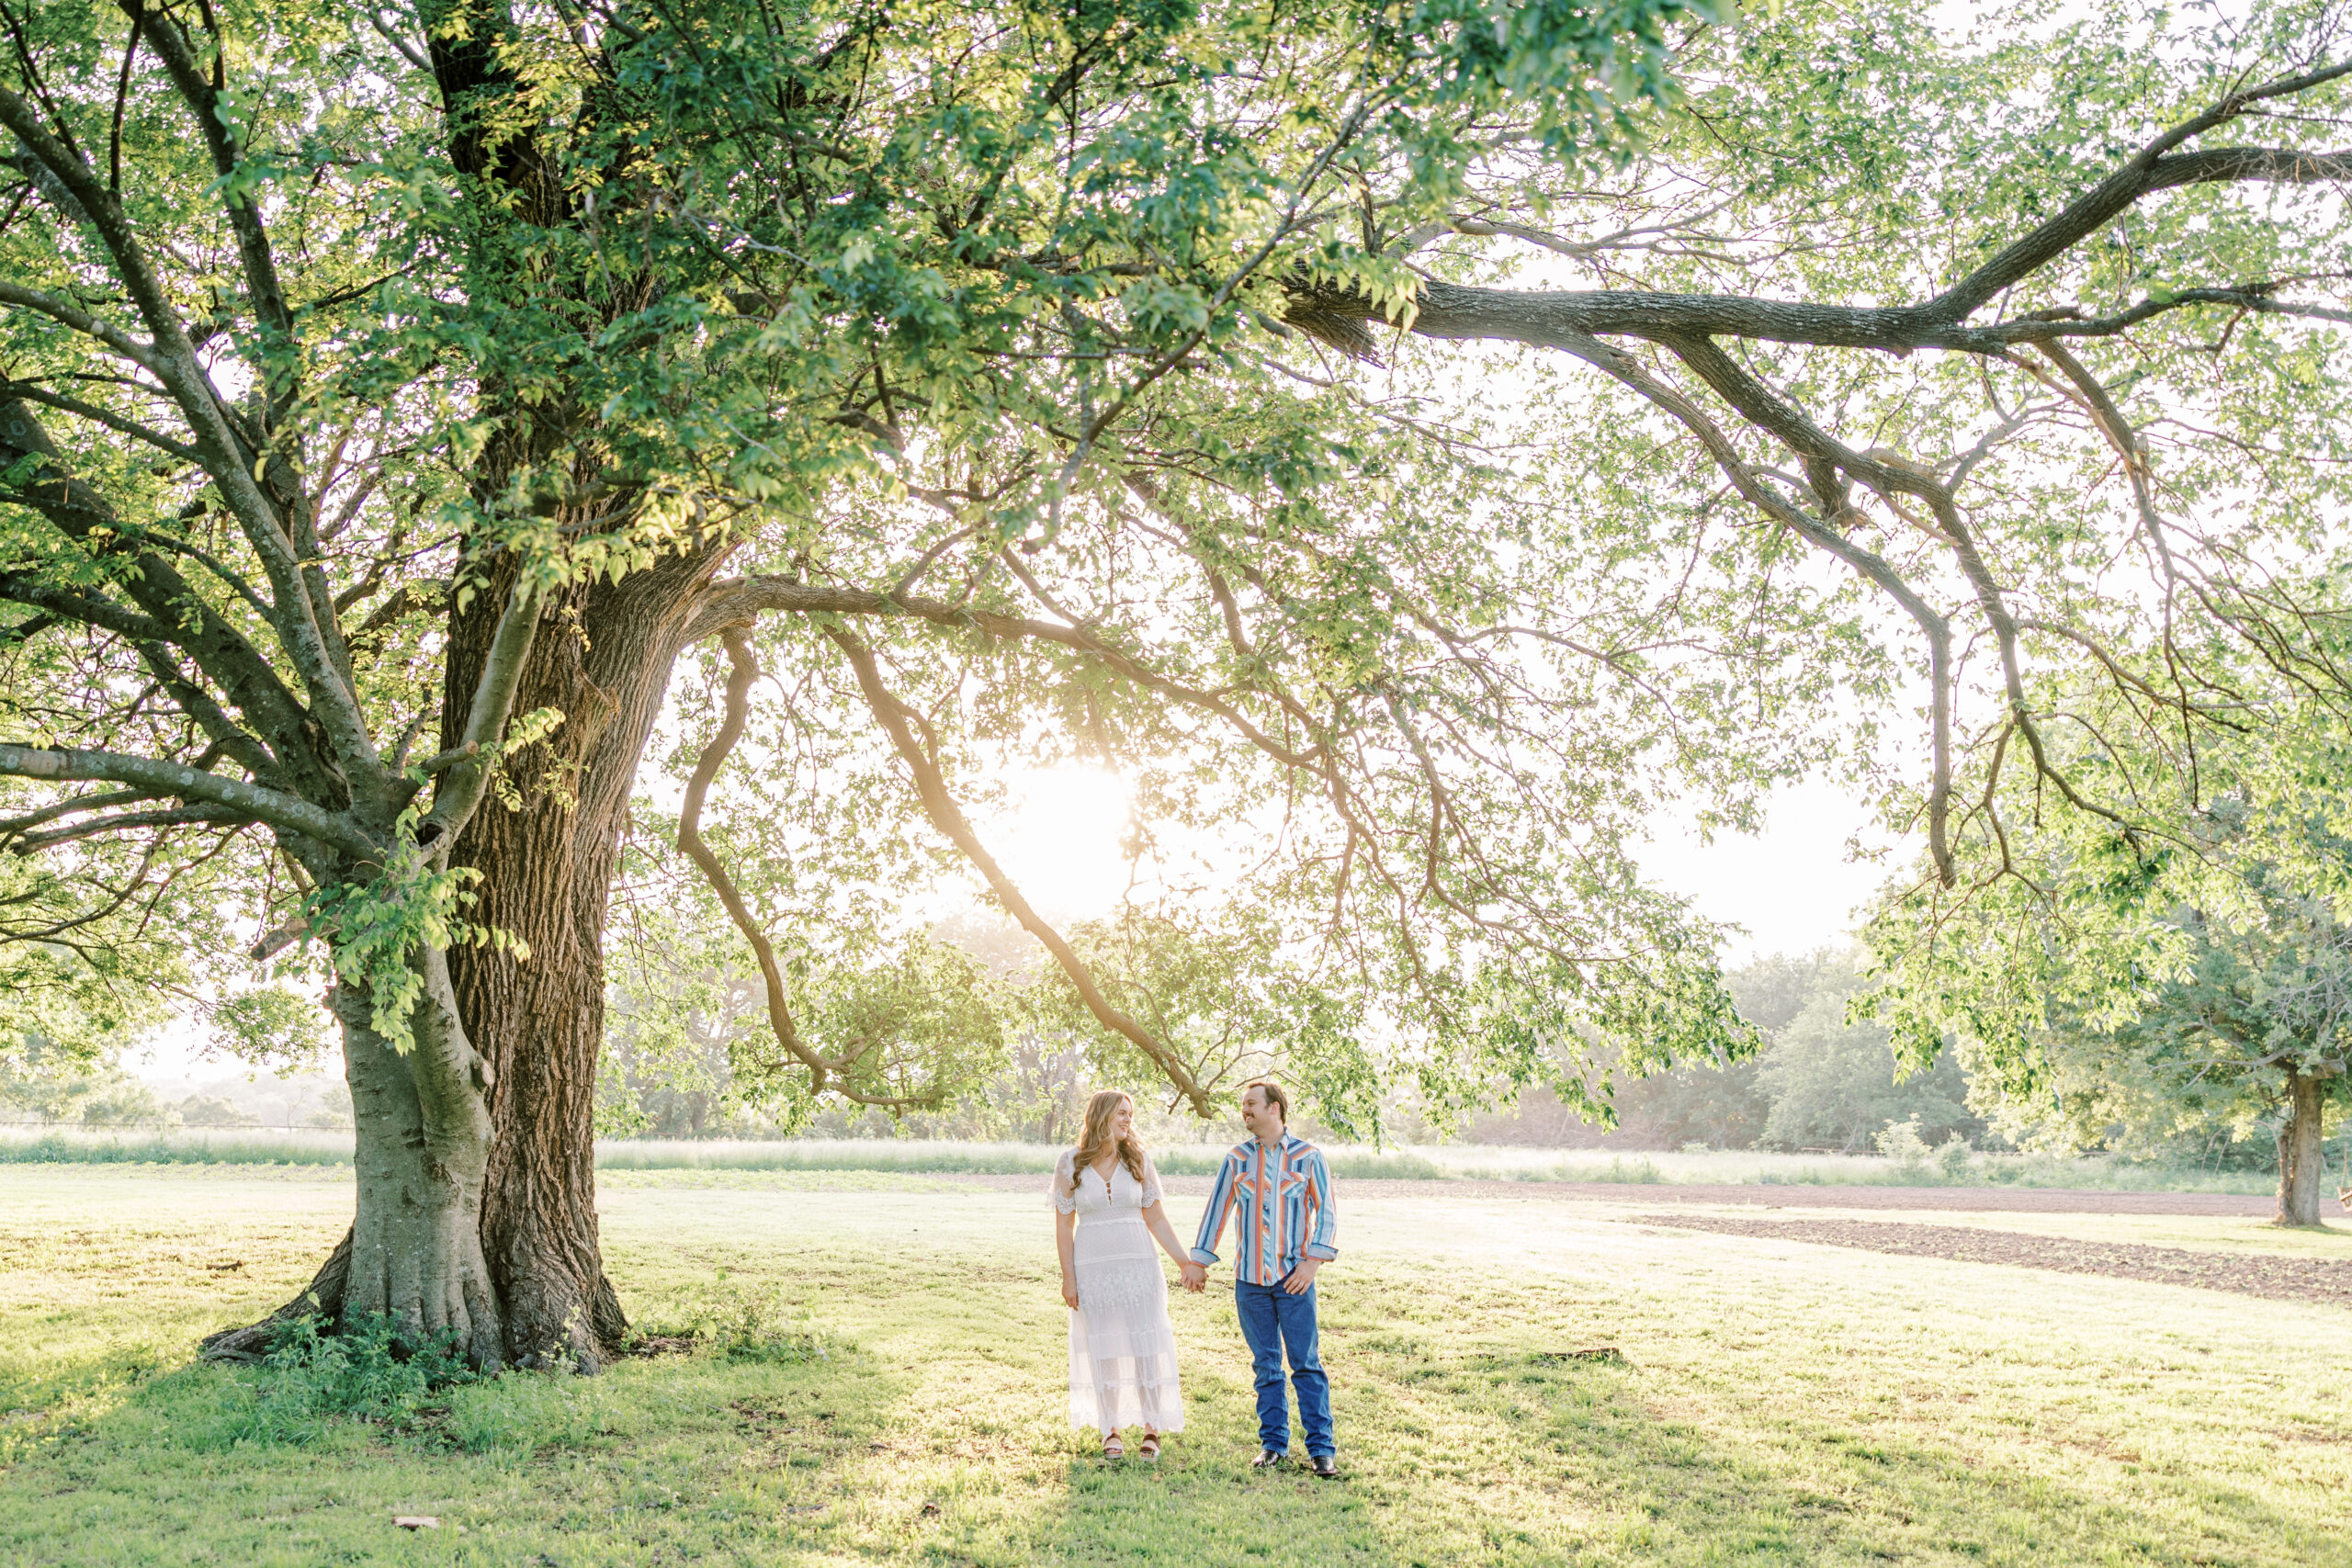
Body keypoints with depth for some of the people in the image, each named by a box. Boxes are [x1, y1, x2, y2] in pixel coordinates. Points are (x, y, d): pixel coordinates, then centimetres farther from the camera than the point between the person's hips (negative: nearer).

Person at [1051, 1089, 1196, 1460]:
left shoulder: (1138, 1161, 3)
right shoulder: (1071, 1164, -1)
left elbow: (1156, 1219, 7)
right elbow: (1063, 1225, 1)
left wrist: (1186, 1262, 3)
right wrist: (1068, 1276, -3)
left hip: (1138, 1264, 1)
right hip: (1093, 1267, -1)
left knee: (1146, 1346, 0)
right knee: (1103, 1349, 5)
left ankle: (1152, 1430, 9)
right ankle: (1110, 1431, 17)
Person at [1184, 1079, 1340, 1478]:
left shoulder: (1308, 1156, 1)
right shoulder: (1237, 1159, 8)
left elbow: (1327, 1212, 1)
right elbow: (1217, 1209, 13)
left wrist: (1312, 1261, -10)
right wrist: (1198, 1261, 11)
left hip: (1293, 1279, -3)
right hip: (1250, 1279, 3)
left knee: (1306, 1363, -4)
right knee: (1266, 1365, 7)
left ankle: (1321, 1448, 0)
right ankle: (1273, 1442, 15)